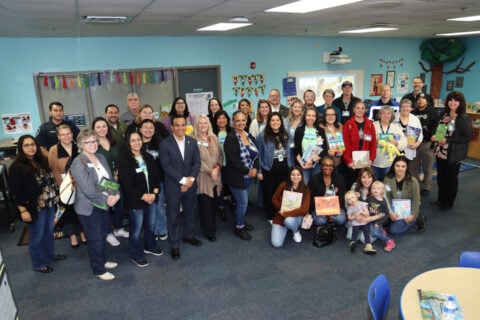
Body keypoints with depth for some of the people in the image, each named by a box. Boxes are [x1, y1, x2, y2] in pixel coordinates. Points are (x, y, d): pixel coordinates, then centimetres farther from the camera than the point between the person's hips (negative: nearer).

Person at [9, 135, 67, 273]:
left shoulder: (42, 161, 4)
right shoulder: (17, 167, -15)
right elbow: (15, 191, -15)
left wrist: (54, 197, 10)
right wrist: (23, 210, -17)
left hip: (49, 204, 6)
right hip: (34, 208, -6)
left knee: (49, 232, 21)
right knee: (37, 236, 9)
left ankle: (50, 255, 41)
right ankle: (39, 264, 27)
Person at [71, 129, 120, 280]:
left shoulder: (101, 157, 3)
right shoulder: (78, 163, -20)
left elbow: (110, 179, 4)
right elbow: (88, 190, -25)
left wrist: (115, 195, -13)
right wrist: (107, 199, -17)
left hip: (103, 204, 7)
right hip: (89, 207, -7)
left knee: (103, 234, 20)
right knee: (95, 238, 6)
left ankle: (102, 261, 41)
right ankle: (99, 270, 23)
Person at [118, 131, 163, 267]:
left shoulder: (148, 157, 5)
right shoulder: (124, 161, -14)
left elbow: (156, 175, 6)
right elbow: (127, 184, -17)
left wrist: (154, 193, -8)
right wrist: (144, 196, -16)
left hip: (151, 197, 6)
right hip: (135, 200, -6)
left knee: (150, 224, 20)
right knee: (136, 229, 6)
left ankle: (150, 246, 42)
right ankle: (136, 255, 24)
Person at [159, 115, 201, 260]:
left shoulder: (192, 142, 3)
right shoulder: (164, 143, -10)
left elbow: (197, 162, 2)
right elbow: (166, 166, -14)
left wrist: (190, 179, -12)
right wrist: (182, 180, -17)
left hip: (190, 184, 4)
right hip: (173, 186, -4)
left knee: (189, 212, 18)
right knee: (173, 216, 5)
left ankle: (188, 235, 39)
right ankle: (174, 245, 18)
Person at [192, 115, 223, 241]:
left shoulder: (213, 138, 10)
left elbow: (220, 155, 8)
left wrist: (217, 168, -9)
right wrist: (209, 171, -16)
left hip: (216, 177, 5)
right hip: (203, 177, -5)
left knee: (213, 204, 11)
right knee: (205, 205, 0)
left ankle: (211, 227, 28)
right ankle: (209, 232, 12)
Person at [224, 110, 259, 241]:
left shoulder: (249, 136, 7)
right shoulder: (230, 138, -16)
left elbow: (255, 154, 10)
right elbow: (233, 160, -21)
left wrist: (255, 169, -7)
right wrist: (247, 171, -16)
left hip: (249, 175, 7)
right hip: (237, 176, -7)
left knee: (243, 201, 16)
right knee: (243, 202, -1)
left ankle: (241, 221, 37)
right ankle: (239, 227, 18)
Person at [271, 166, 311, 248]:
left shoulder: (305, 190, -10)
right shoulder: (283, 185, -7)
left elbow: (304, 209, -18)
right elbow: (274, 199, 2)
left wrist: (287, 213, -23)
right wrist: (282, 209, -15)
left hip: (296, 217, -1)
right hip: (280, 216, 1)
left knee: (289, 220, -39)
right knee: (276, 244, -14)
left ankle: (296, 232, -2)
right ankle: (285, 229, 18)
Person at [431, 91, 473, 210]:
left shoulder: (464, 118, -11)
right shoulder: (444, 115, 8)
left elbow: (467, 136, -16)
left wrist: (447, 140, -20)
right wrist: (434, 136, -3)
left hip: (454, 154, -6)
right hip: (440, 151, 6)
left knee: (451, 178, 7)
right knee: (440, 176, 14)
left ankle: (448, 202, 23)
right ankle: (441, 199, 32)